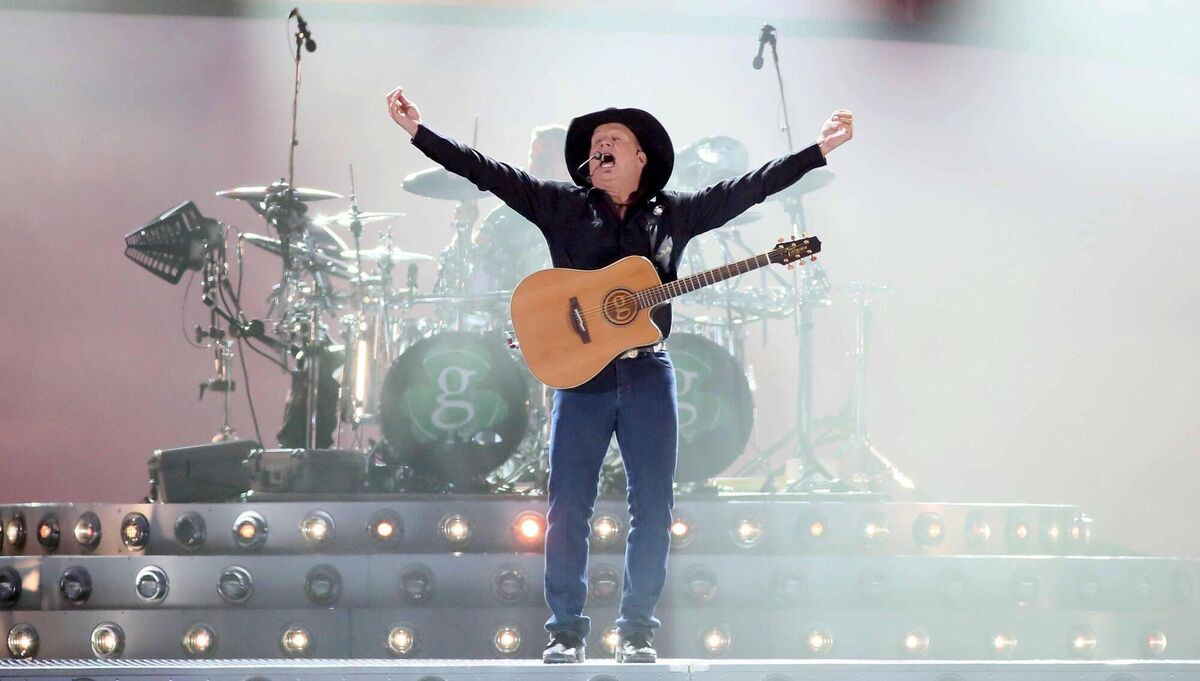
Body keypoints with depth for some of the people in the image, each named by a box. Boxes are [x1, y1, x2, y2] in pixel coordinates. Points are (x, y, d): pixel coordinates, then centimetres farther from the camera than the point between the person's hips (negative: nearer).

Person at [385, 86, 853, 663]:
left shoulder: (673, 211, 11)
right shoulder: (561, 206, 7)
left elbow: (747, 187, 7)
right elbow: (486, 172, 1)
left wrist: (819, 148, 1)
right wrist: (419, 131, -7)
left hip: (648, 372, 1)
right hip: (580, 371, -1)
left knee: (653, 506, 0)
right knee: (568, 506, -3)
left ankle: (637, 630, 10)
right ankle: (565, 631, 5)